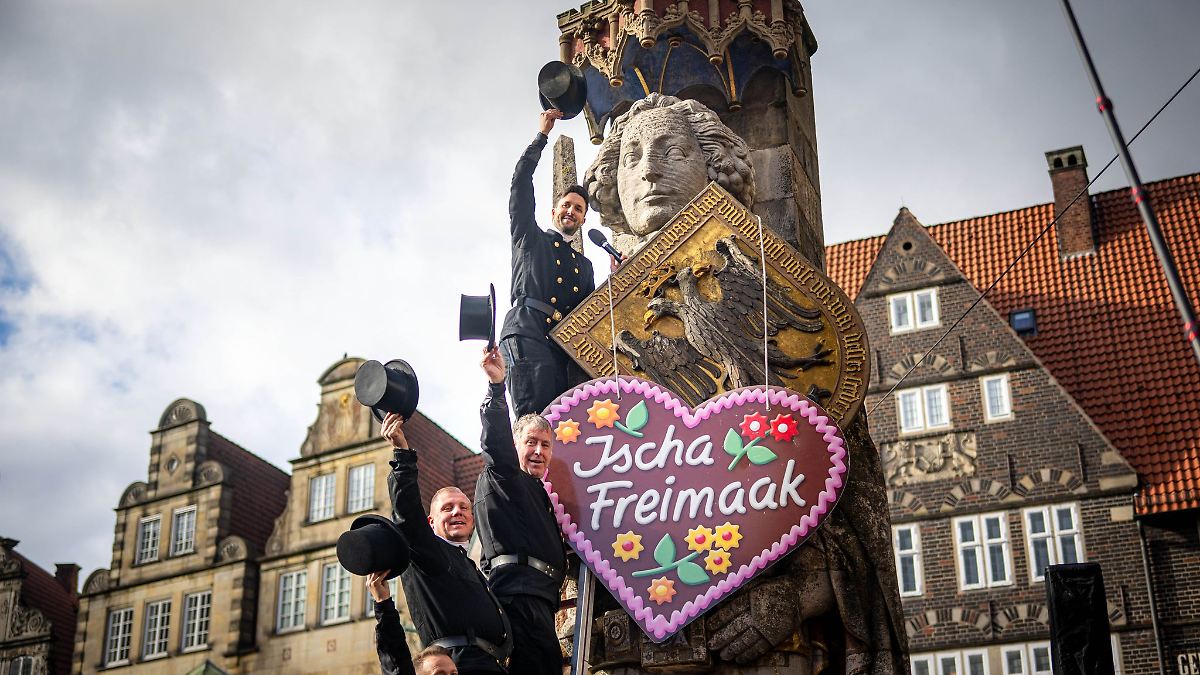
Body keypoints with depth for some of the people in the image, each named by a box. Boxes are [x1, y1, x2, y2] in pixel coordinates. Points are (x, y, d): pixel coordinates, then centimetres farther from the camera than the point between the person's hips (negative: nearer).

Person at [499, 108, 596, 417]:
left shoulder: (584, 265, 34)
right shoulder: (530, 239, 24)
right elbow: (521, 182, 17)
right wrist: (542, 135, 21)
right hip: (528, 333, -4)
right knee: (535, 422, -24)